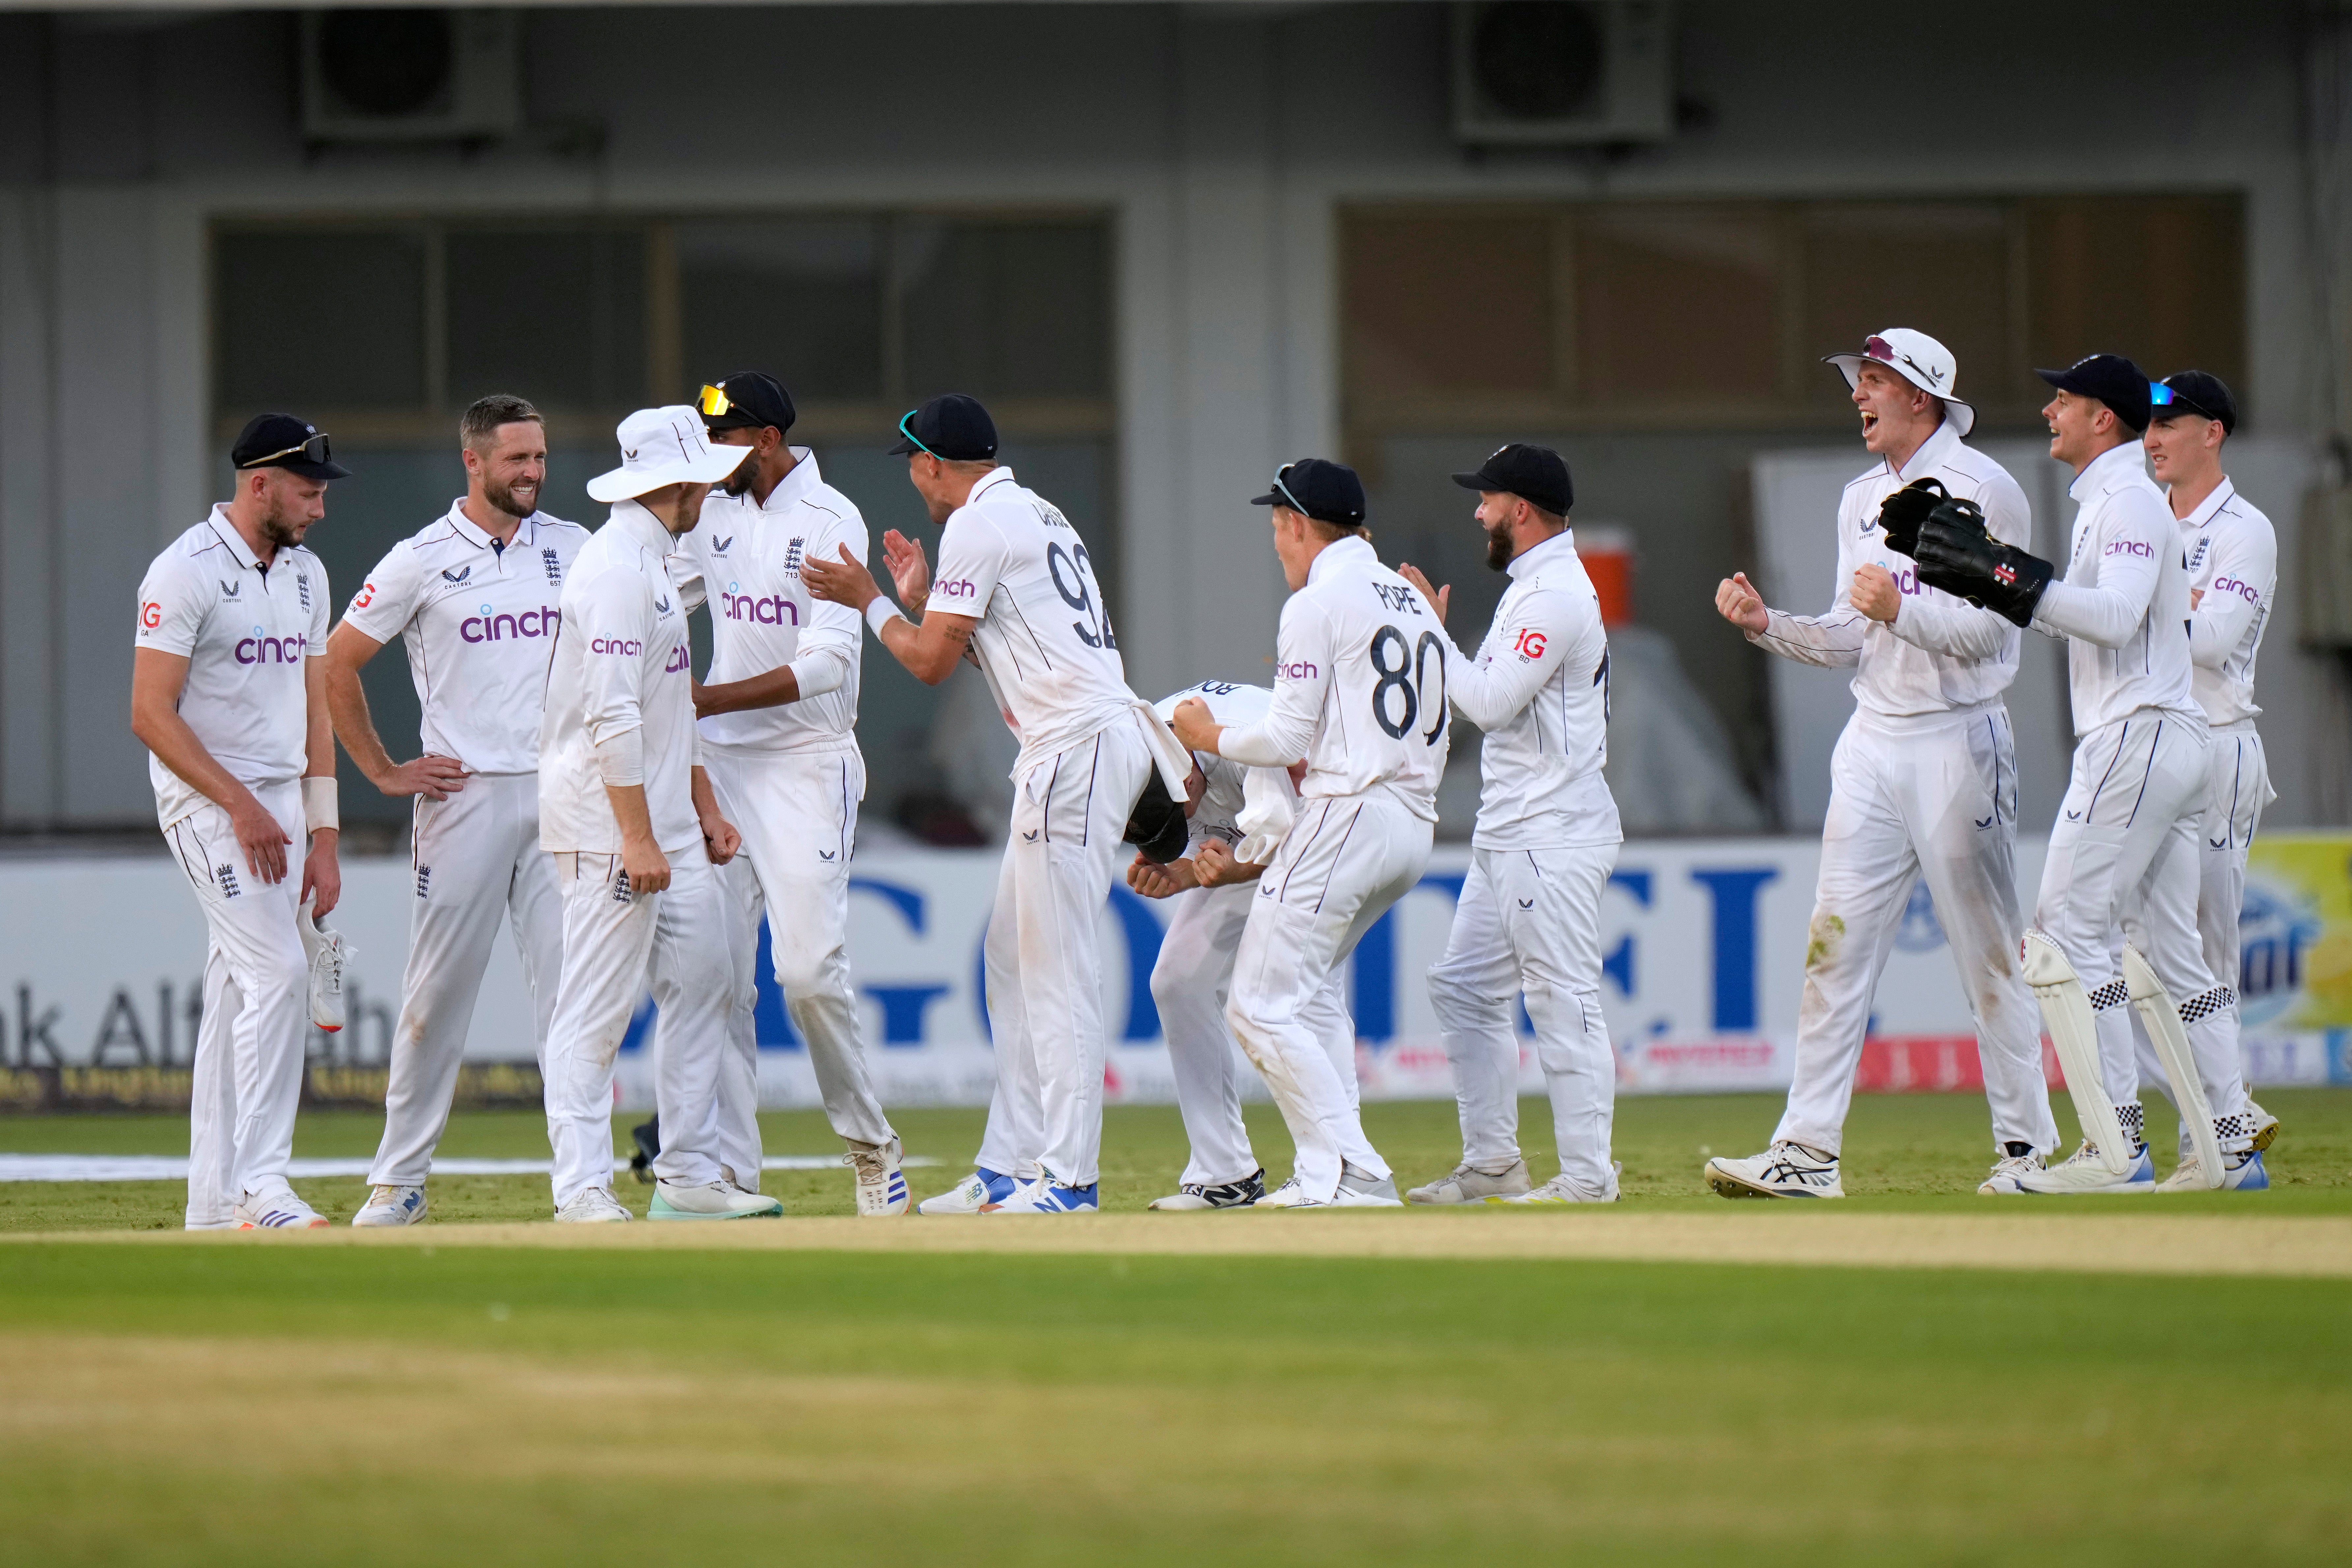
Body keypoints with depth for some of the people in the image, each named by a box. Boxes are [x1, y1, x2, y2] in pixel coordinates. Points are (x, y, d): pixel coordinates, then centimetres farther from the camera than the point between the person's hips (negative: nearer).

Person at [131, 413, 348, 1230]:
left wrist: (323, 835, 8)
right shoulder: (187, 572, -13)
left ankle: (216, 1204, 11)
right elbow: (152, 713, -17)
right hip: (208, 800, -8)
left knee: (238, 992, 8)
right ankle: (260, 1187, -17)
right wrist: (242, 806, -20)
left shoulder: (305, 574, 12)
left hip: (280, 802, 8)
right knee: (277, 971, -18)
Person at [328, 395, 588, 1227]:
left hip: (560, 795, 3)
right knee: (439, 987, -1)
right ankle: (399, 1178, 7)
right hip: (463, 796, -3)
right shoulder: (422, 560, -1)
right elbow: (336, 664, 4)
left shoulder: (575, 550, 9)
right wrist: (384, 773, 1)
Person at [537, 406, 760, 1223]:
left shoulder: (653, 565, 17)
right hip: (607, 822, -10)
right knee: (597, 1008, -8)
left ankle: (690, 1178, 13)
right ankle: (582, 1191, -7)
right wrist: (637, 839, -23)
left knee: (701, 984, 9)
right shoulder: (616, 568, -16)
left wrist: (705, 811, 19)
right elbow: (613, 717, -22)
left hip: (665, 825, 10)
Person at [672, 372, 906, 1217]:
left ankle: (870, 1145, 6)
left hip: (807, 766, -6)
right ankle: (730, 1171, 2)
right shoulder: (715, 513, 11)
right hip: (721, 766, 6)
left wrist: (711, 699, -24)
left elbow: (828, 664, -19)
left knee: (810, 971, -13)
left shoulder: (830, 522, -11)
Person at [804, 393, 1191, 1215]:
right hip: (1071, 746, 10)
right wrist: (921, 598, 26)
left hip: (1078, 744, -10)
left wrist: (868, 600, 7)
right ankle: (1008, 1170, 14)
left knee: (1057, 966, -10)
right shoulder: (1037, 515, 22)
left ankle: (1069, 1178, -11)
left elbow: (931, 662, -7)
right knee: (1013, 957, 13)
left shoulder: (979, 525, -8)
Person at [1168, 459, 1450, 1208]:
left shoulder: (1319, 604, -7)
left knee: (1261, 1007, -8)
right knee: (1287, 995, 16)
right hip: (1415, 827, 9)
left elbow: (1290, 738, -11)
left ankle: (1354, 1174, -15)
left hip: (1347, 814, -9)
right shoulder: (1412, 601, 20)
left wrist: (1210, 736, 8)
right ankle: (1325, 1172, 9)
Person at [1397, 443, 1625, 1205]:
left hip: (1553, 833, -11)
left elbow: (1491, 703, -19)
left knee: (1563, 1000, -9)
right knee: (1464, 988, 12)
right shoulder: (1533, 587, 18)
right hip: (1507, 831, 11)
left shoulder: (1557, 596, -16)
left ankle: (1587, 1179, -8)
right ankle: (1493, 1164, 16)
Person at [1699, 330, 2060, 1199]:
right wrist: (1768, 625, 3)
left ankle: (2028, 1147, 7)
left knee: (1989, 950, -2)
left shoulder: (1982, 489, -7)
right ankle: (1808, 1151, -2)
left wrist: (1902, 610, -28)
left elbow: (1988, 629, -14)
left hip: (1958, 740, -7)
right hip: (1874, 737, 7)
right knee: (1836, 941, 0)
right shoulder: (1862, 500, 16)